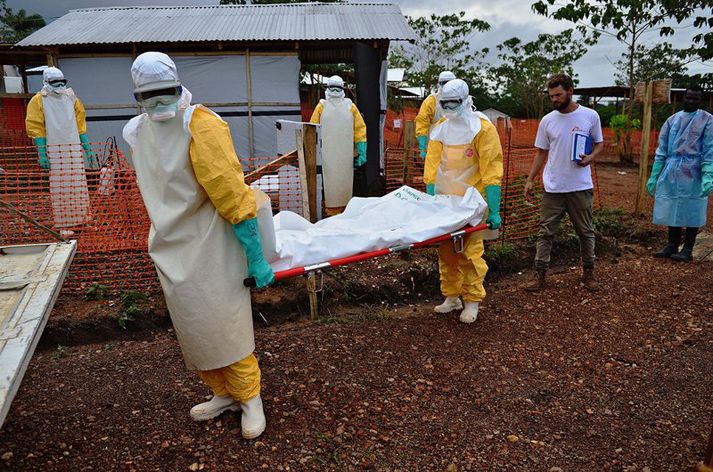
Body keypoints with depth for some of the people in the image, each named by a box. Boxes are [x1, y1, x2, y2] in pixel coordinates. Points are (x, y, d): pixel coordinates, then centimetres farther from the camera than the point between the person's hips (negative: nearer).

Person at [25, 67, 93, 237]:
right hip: (54, 150, -4)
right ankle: (64, 224, 1)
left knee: (77, 186, 5)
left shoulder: (71, 98, 13)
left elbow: (80, 124, 16)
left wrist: (87, 147, 11)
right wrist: (41, 153, -10)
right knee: (60, 188, -4)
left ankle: (77, 218, 16)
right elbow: (35, 128, -4)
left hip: (74, 148, 4)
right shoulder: (38, 101, 0)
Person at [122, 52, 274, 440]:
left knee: (224, 325, 0)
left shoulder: (201, 125, -17)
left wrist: (256, 258, -19)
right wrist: (165, 235, 20)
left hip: (209, 247, -7)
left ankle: (249, 396, 22)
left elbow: (233, 195, -20)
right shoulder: (136, 132, 6)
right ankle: (224, 393, 34)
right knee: (190, 327, 15)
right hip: (171, 248, 7)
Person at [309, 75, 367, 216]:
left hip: (346, 154, 1)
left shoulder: (350, 106, 9)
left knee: (345, 181, 6)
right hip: (327, 153, -1)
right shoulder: (321, 106, 7)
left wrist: (362, 152, -1)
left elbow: (360, 129, 6)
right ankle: (331, 209, 7)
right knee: (330, 181, -1)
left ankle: (345, 208, 16)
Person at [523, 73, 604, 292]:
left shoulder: (590, 116, -2)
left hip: (581, 188, -1)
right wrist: (530, 179, 3)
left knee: (585, 232, 11)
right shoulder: (547, 120, 3)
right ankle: (540, 274, 10)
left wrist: (590, 157, -13)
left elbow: (599, 143, 9)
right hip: (553, 188, 1)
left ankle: (588, 272, 27)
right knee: (546, 232, 2)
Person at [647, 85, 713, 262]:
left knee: (691, 211, 3)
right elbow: (662, 150, 10)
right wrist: (654, 176, 6)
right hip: (671, 173, 4)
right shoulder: (673, 120, 10)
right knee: (672, 209, 10)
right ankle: (672, 245, 22)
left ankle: (687, 250, 12)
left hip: (693, 174, -4)